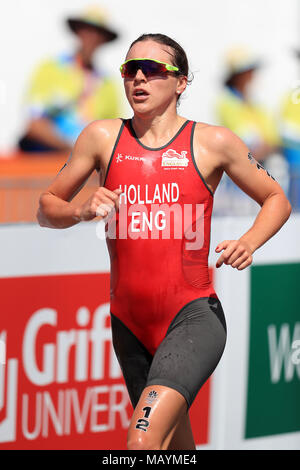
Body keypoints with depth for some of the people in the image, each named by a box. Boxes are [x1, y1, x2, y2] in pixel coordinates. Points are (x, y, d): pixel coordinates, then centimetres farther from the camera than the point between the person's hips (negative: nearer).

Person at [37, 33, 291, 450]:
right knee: (174, 444, 16)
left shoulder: (213, 143, -1)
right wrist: (83, 211, -11)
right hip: (129, 322, 4)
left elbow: (276, 200, 11)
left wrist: (248, 243, -8)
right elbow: (46, 208, 11)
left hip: (194, 318, -4)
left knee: (144, 440, -26)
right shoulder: (102, 138, 4)